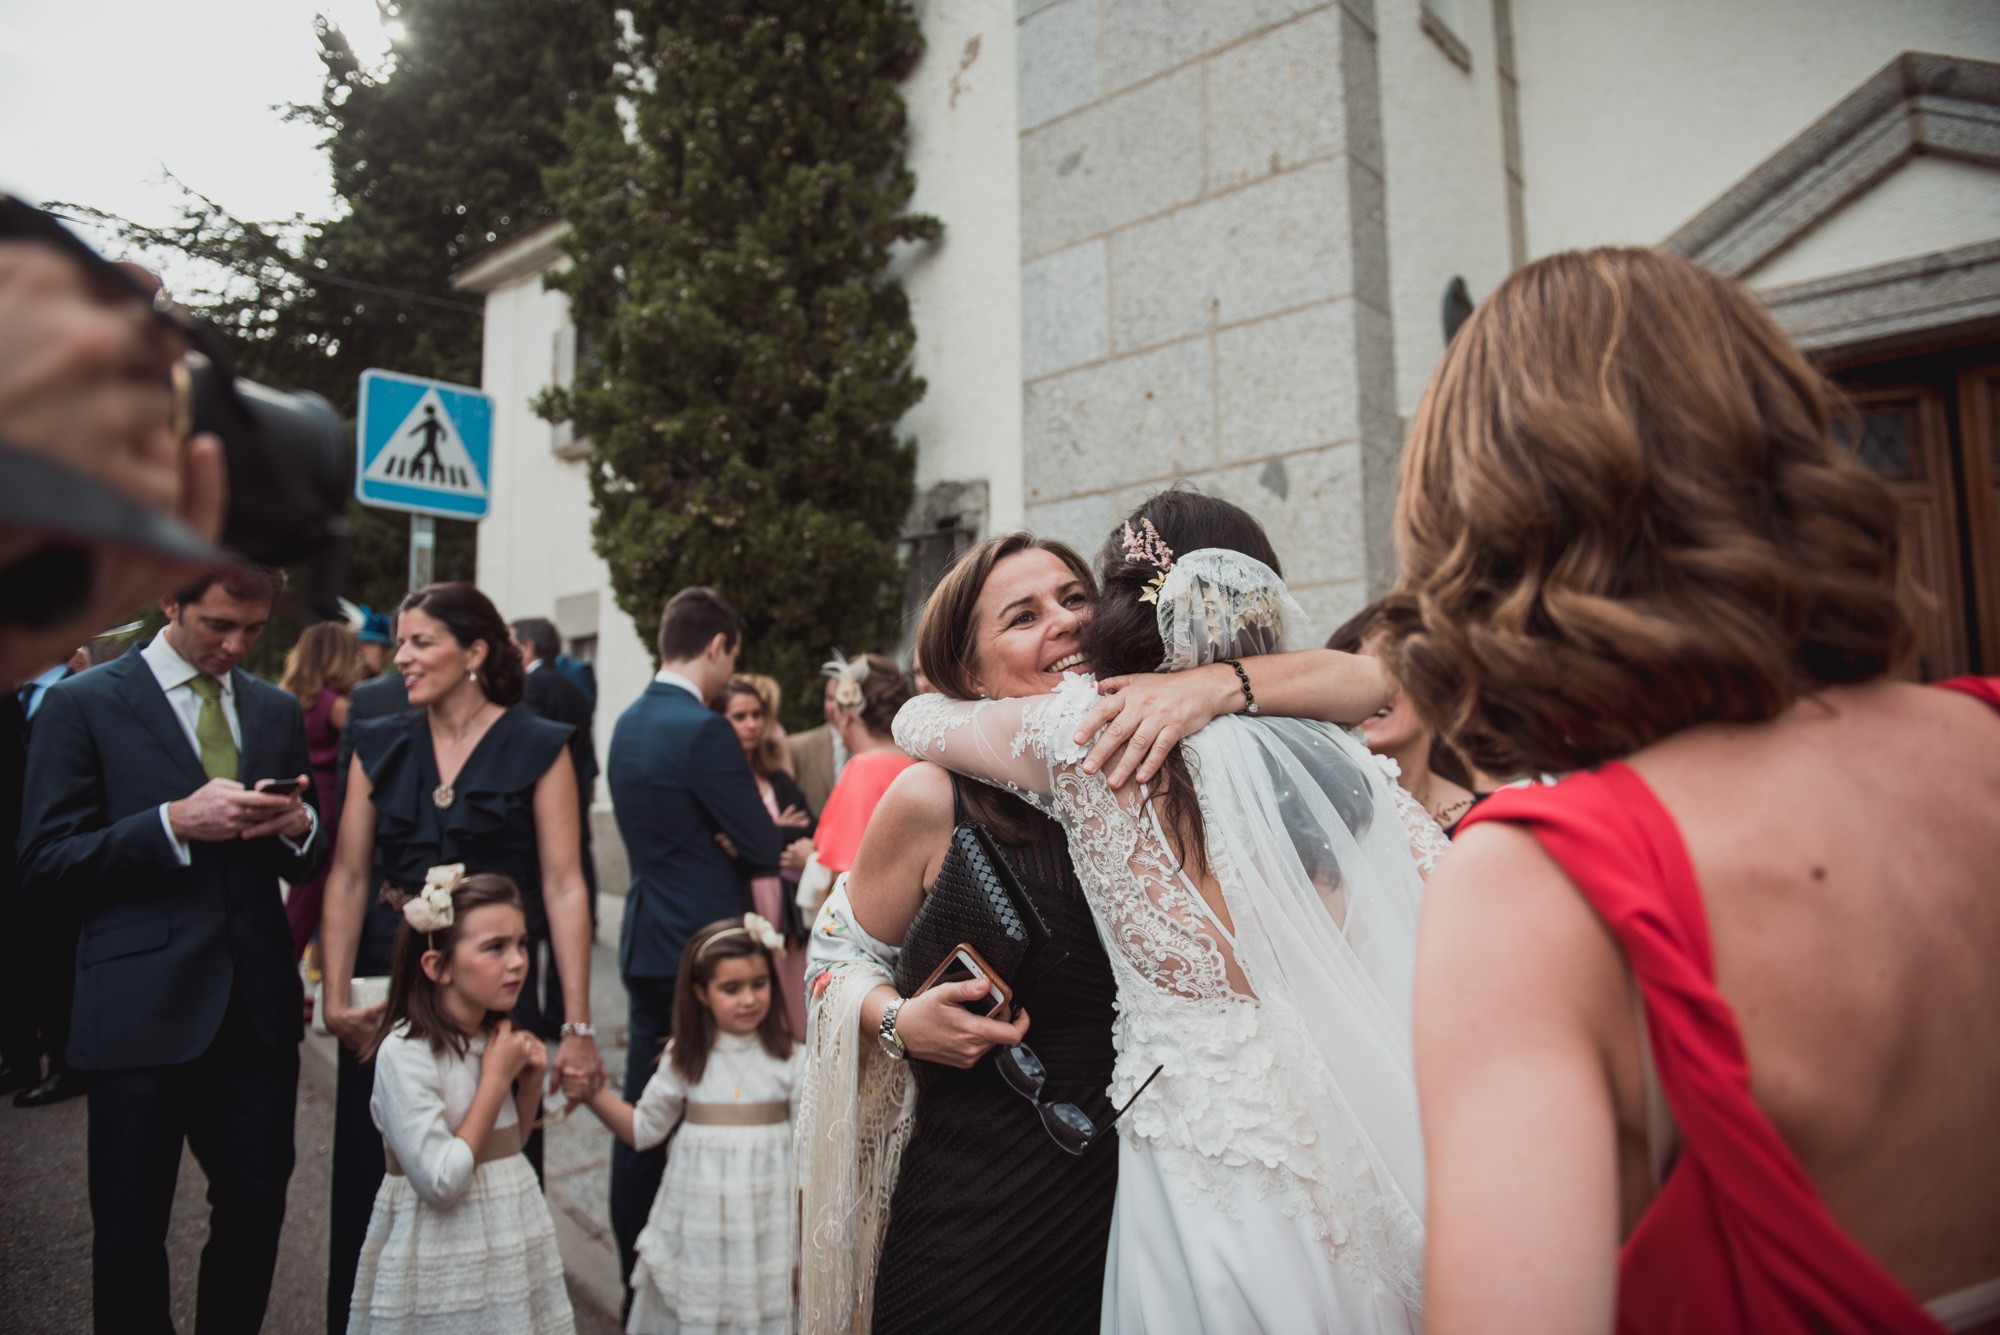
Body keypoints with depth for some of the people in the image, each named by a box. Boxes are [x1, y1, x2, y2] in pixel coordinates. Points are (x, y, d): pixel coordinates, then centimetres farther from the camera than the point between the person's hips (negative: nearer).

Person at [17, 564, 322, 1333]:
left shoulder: (277, 711, 11)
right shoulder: (82, 705, -2)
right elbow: (43, 866, -6)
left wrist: (298, 827, -8)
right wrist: (175, 823, -20)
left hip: (258, 1009, 4)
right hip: (142, 1011, -3)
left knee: (256, 1213, 11)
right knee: (131, 1234, 9)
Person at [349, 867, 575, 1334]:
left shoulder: (498, 1037, 1)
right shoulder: (405, 1052, -20)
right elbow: (439, 1183, -24)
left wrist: (529, 1083, -5)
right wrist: (495, 1079, -20)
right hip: (443, 1260, -6)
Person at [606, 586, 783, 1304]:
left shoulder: (628, 723, 8)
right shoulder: (705, 731, -19)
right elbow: (765, 850, -15)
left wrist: (746, 829, 3)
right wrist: (768, 825, 4)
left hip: (647, 945, 8)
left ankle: (635, 1273, 27)